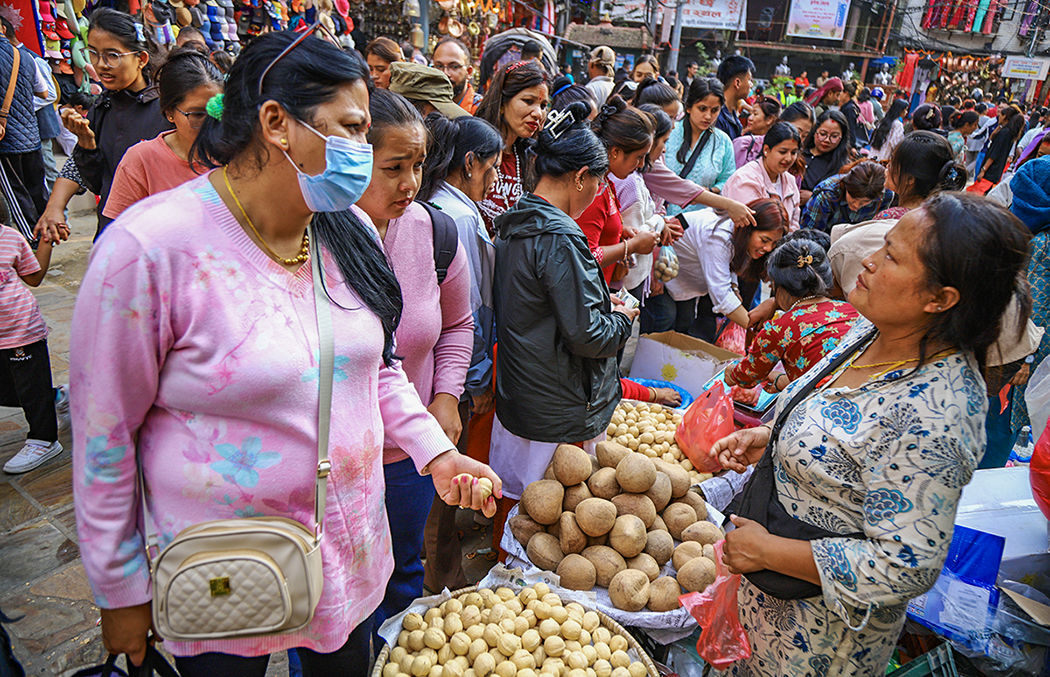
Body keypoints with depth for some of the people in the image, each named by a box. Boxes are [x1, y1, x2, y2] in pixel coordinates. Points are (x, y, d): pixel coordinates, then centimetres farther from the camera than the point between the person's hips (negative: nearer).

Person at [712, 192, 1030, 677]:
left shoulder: (932, 419, -34)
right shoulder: (875, 331, -6)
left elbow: (905, 568, -30)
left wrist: (766, 551, -23)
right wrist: (768, 438, -4)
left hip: (822, 625, -7)